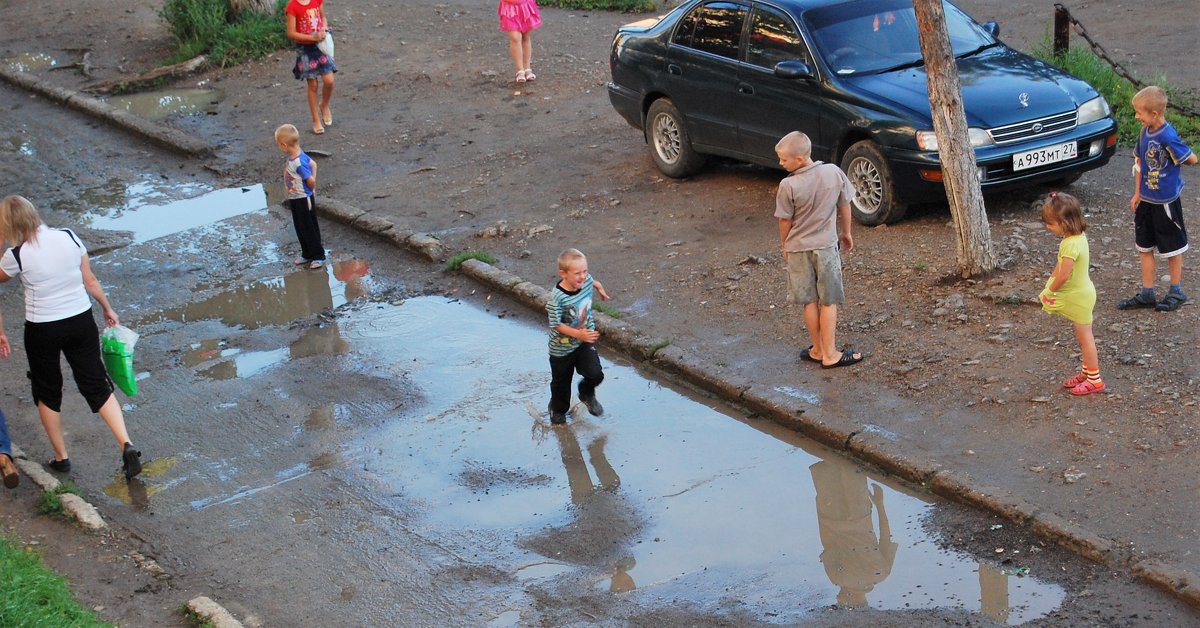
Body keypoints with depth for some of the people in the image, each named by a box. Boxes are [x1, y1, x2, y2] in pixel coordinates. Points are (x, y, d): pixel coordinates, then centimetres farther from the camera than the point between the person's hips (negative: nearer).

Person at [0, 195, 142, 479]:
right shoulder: (69, 238, -7)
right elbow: (90, 280, 2)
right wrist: (107, 309, 15)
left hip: (42, 330, -3)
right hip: (81, 322, 3)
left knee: (47, 393, 19)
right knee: (97, 386, 11)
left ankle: (61, 457, 26)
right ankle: (126, 445, -4)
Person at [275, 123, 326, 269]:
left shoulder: (299, 163, -30)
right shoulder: (300, 155, -4)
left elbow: (311, 181, -26)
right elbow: (313, 164, 11)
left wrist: (311, 191, -4)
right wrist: (312, 188, 10)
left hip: (303, 200, -9)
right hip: (295, 199, 9)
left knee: (309, 229, 4)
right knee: (300, 229, 18)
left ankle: (319, 256, 16)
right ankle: (307, 254, 31)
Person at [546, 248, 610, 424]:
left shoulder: (586, 281, -14)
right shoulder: (557, 298, -31)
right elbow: (556, 324, -26)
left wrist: (599, 288, 32)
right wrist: (578, 334, -33)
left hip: (586, 340, 4)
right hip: (562, 347, -4)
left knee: (595, 374, -13)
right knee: (561, 381, 16)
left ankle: (587, 393, 23)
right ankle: (558, 410, 45)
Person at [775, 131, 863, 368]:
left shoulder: (789, 186, -20)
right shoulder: (834, 173, -9)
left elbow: (785, 221, -8)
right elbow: (844, 206, 3)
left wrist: (785, 246, 9)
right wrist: (846, 233, 19)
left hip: (799, 249, -1)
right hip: (826, 246, 1)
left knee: (810, 302, 12)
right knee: (829, 302, 7)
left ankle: (818, 350, 20)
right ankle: (830, 354, 7)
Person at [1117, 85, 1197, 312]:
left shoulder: (1167, 137, -25)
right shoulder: (1145, 132, -1)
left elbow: (1191, 159, -16)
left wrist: (1171, 164, 1)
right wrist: (1137, 193, 8)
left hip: (1166, 201, -8)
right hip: (1146, 199, 8)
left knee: (1173, 246, 10)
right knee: (1144, 247, 13)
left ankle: (1176, 291, 24)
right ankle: (1147, 293, 22)